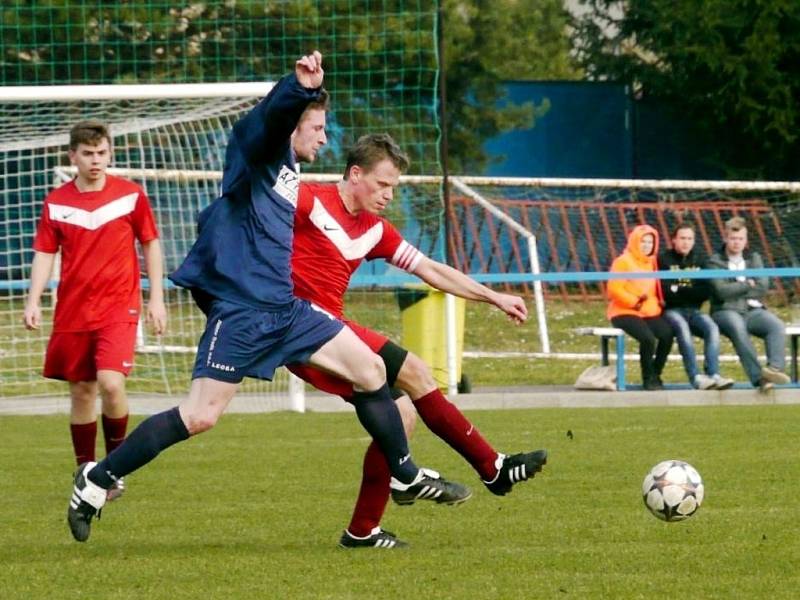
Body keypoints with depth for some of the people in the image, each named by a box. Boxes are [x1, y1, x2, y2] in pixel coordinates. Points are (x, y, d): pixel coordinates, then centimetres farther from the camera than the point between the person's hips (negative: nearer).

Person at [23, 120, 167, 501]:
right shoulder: (56, 202, 2)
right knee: (81, 391, 8)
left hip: (118, 307, -3)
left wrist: (156, 299, 5)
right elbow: (44, 253, 5)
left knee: (111, 383, -19)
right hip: (73, 312, 3)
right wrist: (33, 301, -8)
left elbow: (151, 245, 7)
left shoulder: (130, 195, -1)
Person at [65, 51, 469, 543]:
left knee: (371, 370, 9)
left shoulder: (287, 170, 18)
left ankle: (407, 478, 23)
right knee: (201, 416, -13)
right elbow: (272, 116, -33)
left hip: (283, 309, 9)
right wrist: (301, 87, -53)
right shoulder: (257, 150, -7)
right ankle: (97, 480, -1)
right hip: (241, 310, -9)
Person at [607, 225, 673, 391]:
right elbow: (615, 289, -11)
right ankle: (648, 379, -13)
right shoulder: (623, 262, -2)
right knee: (648, 338, -31)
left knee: (667, 335, -22)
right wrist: (635, 302, -17)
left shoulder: (651, 262, 19)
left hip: (650, 312, 6)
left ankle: (655, 376, -5)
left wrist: (658, 303, 4)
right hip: (624, 313, -6)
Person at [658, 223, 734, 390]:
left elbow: (706, 292, 2)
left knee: (712, 328, -27)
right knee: (682, 328, -36)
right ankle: (696, 377, -44)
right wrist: (690, 291, -6)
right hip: (671, 311, -4)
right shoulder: (664, 260, 4)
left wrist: (679, 290, -6)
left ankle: (713, 375, -39)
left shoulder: (699, 261, 15)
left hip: (694, 310, 4)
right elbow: (665, 291, -8)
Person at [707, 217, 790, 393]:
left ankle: (775, 368, -48)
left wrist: (736, 290, -1)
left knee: (777, 325, -29)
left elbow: (763, 288, 5)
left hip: (752, 310, 4)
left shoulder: (754, 258, 20)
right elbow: (721, 291, -9)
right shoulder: (715, 261, 7)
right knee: (738, 328, -39)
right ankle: (758, 377, -48)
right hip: (726, 311, -4)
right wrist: (748, 285, 1)